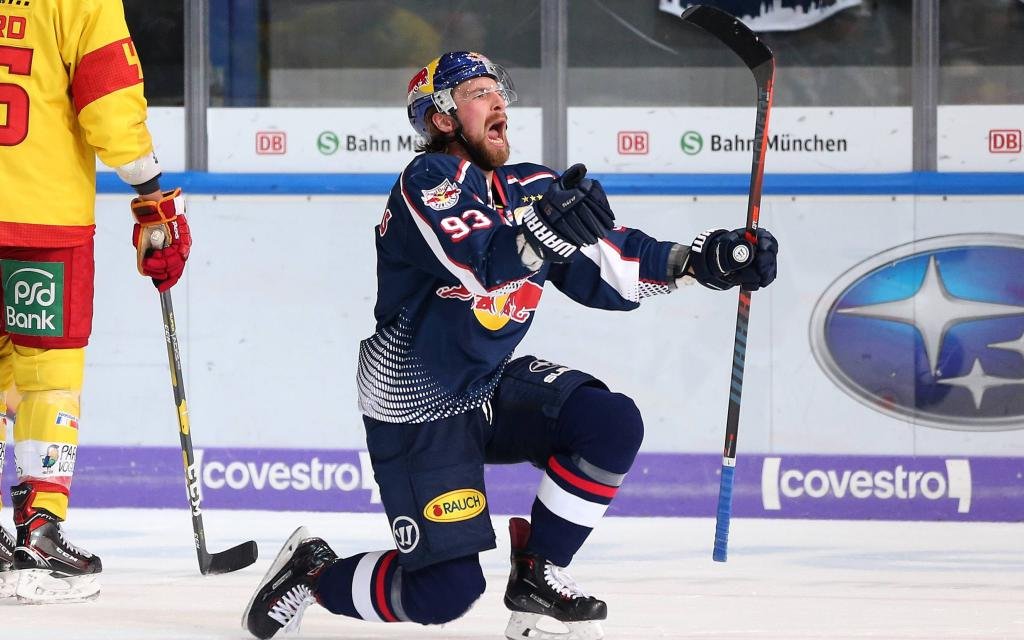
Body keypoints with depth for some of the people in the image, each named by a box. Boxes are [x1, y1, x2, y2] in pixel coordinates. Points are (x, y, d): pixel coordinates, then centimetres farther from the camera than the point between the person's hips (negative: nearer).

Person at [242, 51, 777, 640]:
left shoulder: (530, 189, 5)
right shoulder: (429, 180, -18)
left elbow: (610, 266, 5)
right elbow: (480, 266, -34)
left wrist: (701, 260, -8)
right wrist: (545, 230, -52)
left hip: (495, 386, 7)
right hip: (419, 409, -7)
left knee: (613, 425, -16)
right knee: (448, 590, -13)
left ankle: (537, 572, 3)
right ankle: (313, 571, 14)